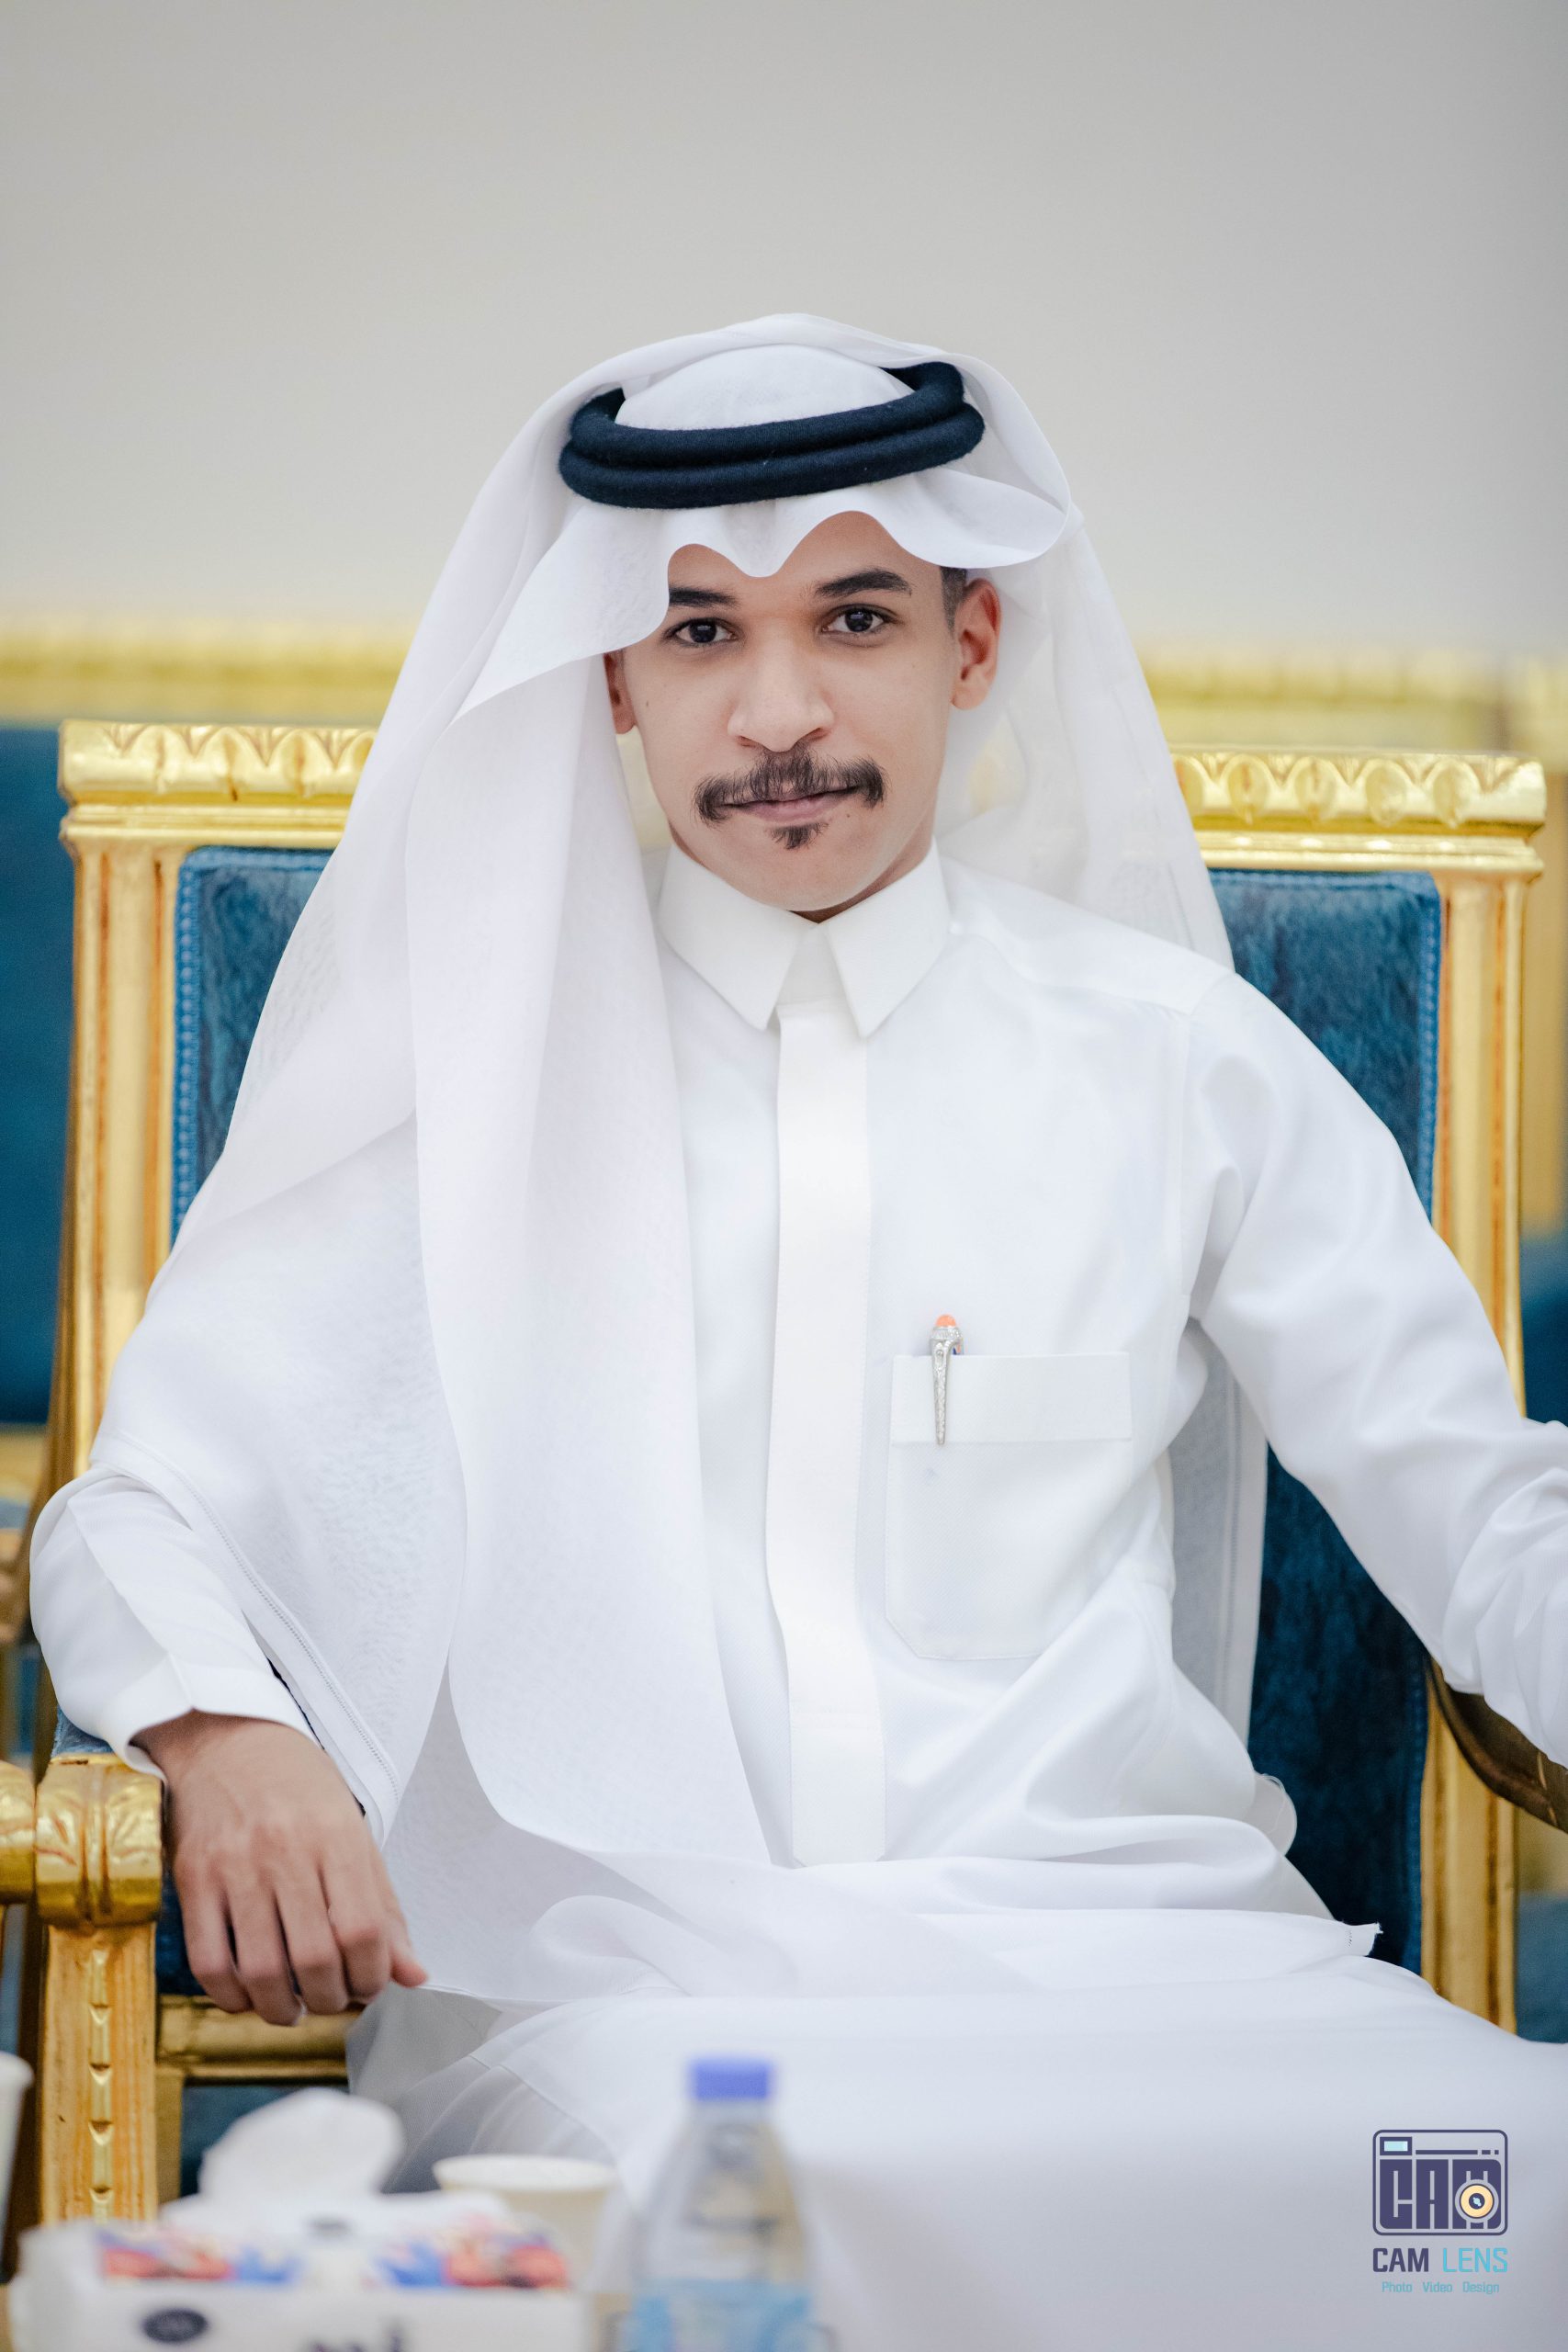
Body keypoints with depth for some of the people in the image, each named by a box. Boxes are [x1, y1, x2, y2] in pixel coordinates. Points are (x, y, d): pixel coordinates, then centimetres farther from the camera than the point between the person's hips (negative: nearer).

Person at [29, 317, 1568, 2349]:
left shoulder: (1181, 1057, 14)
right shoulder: (463, 1058, 12)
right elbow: (142, 1508, 10)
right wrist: (225, 1735, -14)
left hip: (1111, 1935, 2)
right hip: (602, 1974, -2)